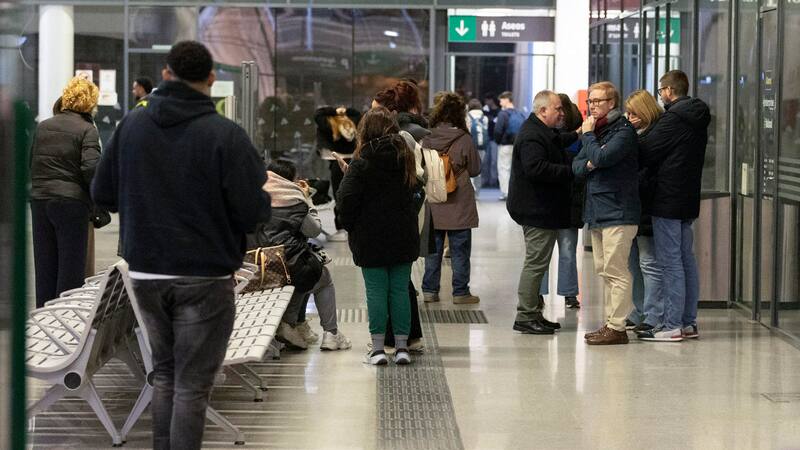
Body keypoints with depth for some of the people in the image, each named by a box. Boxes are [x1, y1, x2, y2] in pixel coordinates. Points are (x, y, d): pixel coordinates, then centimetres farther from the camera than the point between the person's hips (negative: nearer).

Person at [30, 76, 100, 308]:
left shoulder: (43, 126, 11)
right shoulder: (87, 130, -7)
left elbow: (31, 163, 15)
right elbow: (91, 167, -16)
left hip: (39, 201, 6)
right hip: (71, 202, -6)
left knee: (44, 265, 13)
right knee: (71, 266, 2)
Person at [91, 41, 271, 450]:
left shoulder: (131, 124, 0)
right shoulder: (225, 135, -15)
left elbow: (102, 193, 6)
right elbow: (254, 211, -15)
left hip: (145, 271, 4)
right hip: (204, 277, -4)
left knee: (164, 373, 21)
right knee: (192, 384, 3)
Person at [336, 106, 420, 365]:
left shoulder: (363, 162, -11)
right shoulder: (406, 158, 4)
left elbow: (346, 199, -14)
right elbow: (413, 192, 11)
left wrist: (350, 227, -1)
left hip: (371, 237, -4)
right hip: (403, 236, 4)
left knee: (376, 291, 1)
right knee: (400, 290, 7)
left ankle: (378, 347, 2)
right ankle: (402, 346, 9)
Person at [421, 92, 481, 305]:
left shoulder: (426, 139, -6)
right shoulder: (463, 139, -14)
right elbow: (475, 169, -2)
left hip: (432, 205, 3)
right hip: (458, 205, -3)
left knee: (433, 249, 13)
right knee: (460, 250, 6)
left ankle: (429, 290, 17)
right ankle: (460, 292, 10)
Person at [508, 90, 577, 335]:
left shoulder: (543, 132, 18)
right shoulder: (531, 136, -17)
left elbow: (558, 141, 40)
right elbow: (536, 168, -30)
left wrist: (577, 135, 25)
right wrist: (571, 171, -26)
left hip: (542, 210, 11)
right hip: (537, 211, -11)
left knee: (537, 262, 14)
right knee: (536, 262, -9)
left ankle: (533, 313, 21)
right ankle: (525, 316, -5)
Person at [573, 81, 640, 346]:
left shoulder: (623, 131, -10)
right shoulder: (597, 129, 17)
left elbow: (602, 157, -24)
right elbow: (577, 166, 14)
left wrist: (588, 135, -9)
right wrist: (588, 165, -8)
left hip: (617, 212, -9)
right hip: (597, 212, 9)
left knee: (616, 272, -9)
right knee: (604, 271, 12)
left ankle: (617, 327, -8)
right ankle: (610, 322, 18)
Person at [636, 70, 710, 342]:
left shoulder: (674, 119, -15)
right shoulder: (698, 120, 12)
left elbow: (647, 152, -14)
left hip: (668, 201, -9)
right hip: (689, 199, 9)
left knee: (670, 263, -6)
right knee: (686, 260, 12)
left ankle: (672, 325, -5)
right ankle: (689, 322, 16)